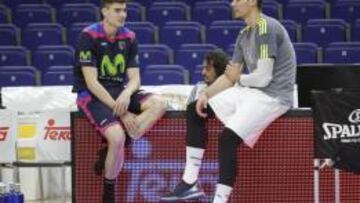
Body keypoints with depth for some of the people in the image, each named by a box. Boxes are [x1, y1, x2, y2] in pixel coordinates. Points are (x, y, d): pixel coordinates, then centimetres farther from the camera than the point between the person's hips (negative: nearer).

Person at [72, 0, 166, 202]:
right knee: (117, 135, -29)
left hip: (120, 92, 6)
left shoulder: (129, 37, 6)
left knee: (159, 103, -19)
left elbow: (134, 78, 4)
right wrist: (122, 112, -20)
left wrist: (126, 95, -22)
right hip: (92, 95, -6)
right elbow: (91, 82, -16)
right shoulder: (89, 36, -12)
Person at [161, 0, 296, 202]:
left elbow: (263, 78, -22)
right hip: (250, 92, 10)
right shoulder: (244, 35, 11)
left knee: (228, 136, -27)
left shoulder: (266, 28, -18)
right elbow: (231, 76, 15)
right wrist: (207, 93, -1)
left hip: (272, 95, -10)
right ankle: (190, 183, 7)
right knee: (195, 111, 7)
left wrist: (238, 78, -2)